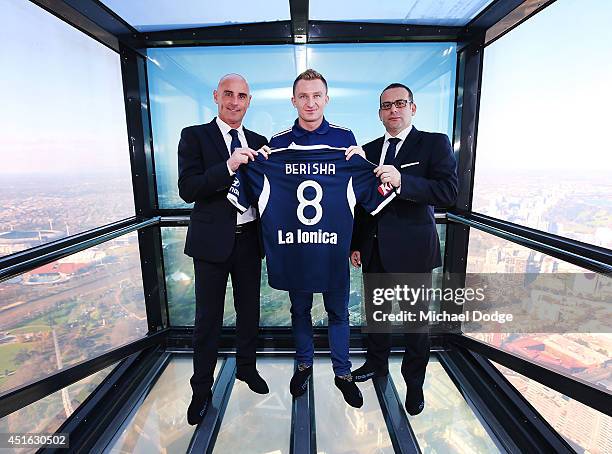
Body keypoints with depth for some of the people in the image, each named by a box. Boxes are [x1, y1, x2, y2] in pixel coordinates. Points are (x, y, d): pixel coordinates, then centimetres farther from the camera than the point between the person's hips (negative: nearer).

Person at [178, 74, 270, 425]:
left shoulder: (258, 142, 9)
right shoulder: (195, 136, -3)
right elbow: (187, 189, -16)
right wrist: (228, 166, -27)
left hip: (249, 239, 4)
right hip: (213, 241, -4)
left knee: (250, 310, 17)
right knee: (208, 317, 8)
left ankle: (246, 367, 42)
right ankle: (202, 388, 29)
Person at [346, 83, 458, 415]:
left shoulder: (435, 143, -3)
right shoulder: (369, 150, 10)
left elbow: (448, 193, -17)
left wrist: (402, 181, -30)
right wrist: (355, 244, 10)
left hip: (412, 249, -4)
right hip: (374, 248, 5)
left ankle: (414, 382, 33)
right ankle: (377, 363, 43)